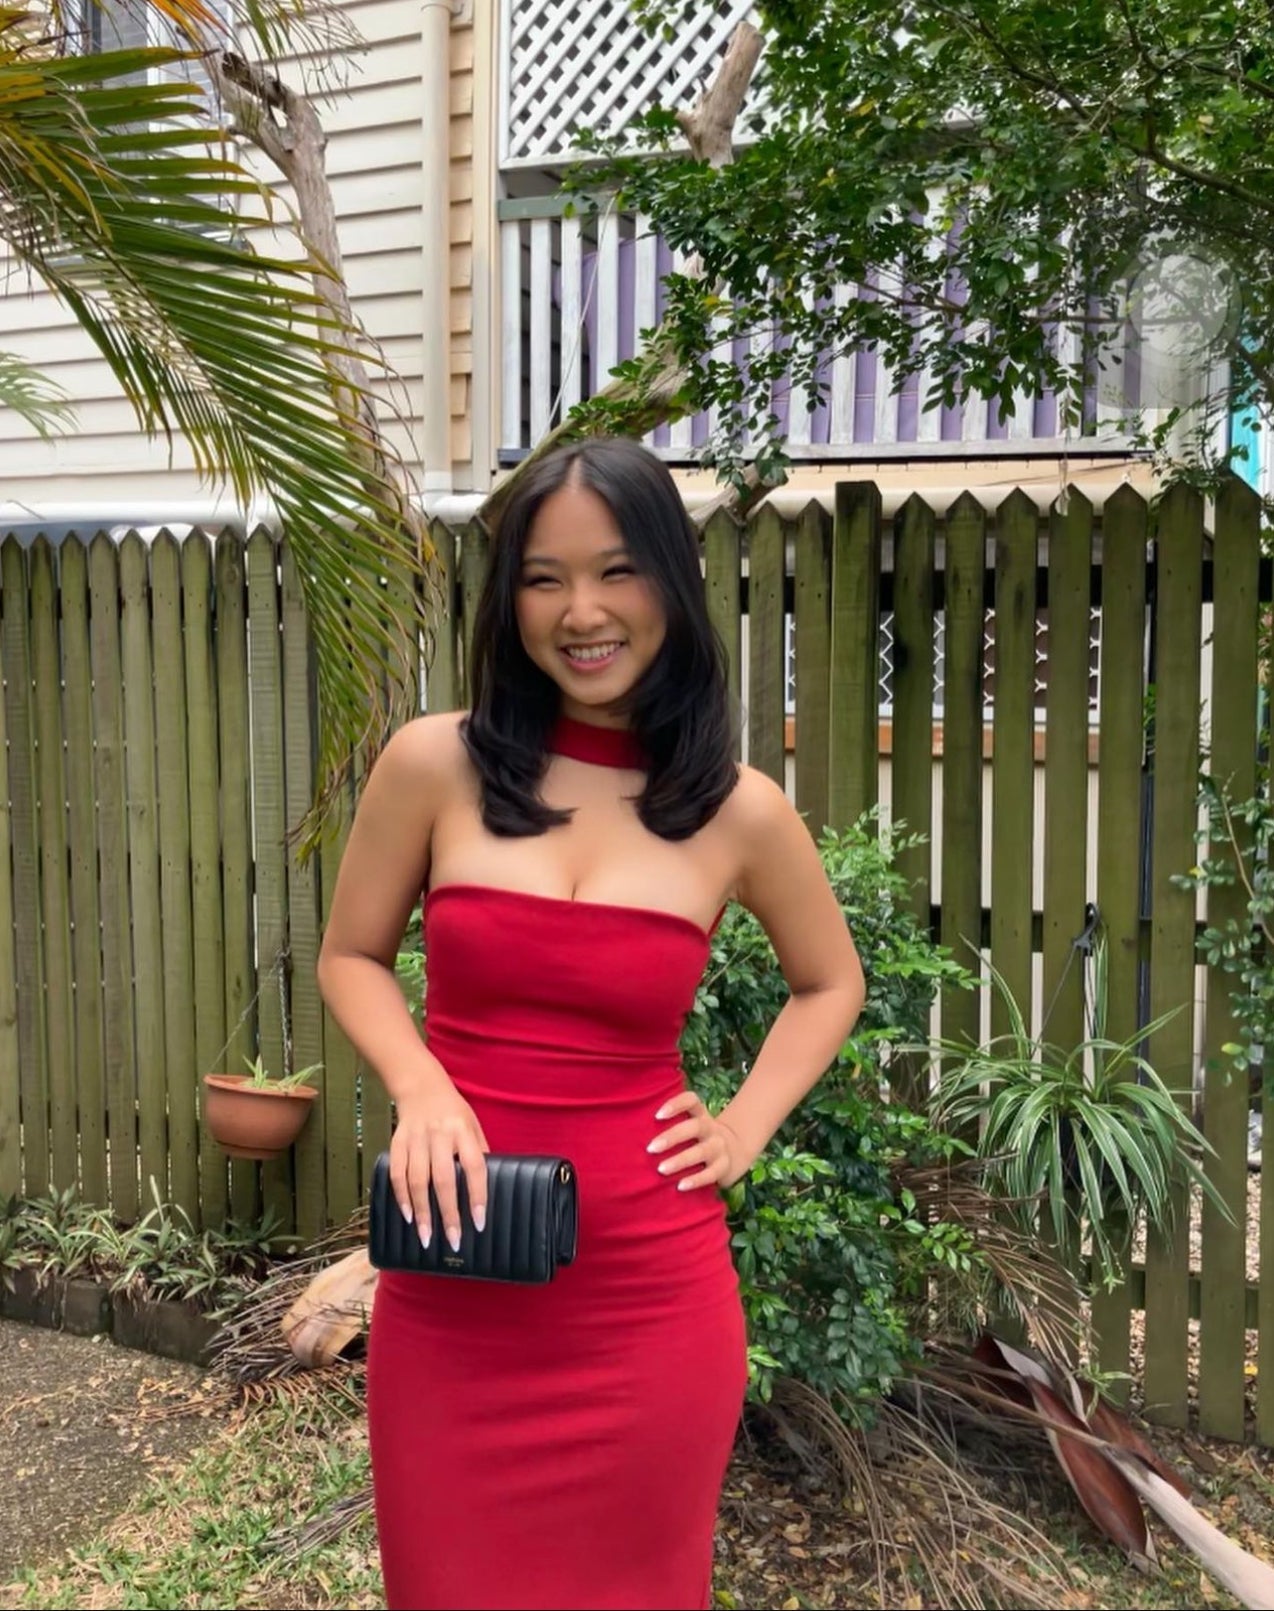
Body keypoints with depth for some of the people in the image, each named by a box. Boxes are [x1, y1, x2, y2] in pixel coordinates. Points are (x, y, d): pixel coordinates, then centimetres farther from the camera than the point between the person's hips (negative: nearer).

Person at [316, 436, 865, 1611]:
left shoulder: (741, 813, -3)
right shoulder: (434, 765, -5)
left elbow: (830, 984, 14)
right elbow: (352, 957, 7)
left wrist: (745, 1128, 2)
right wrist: (422, 1090, -10)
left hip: (649, 1294, 0)